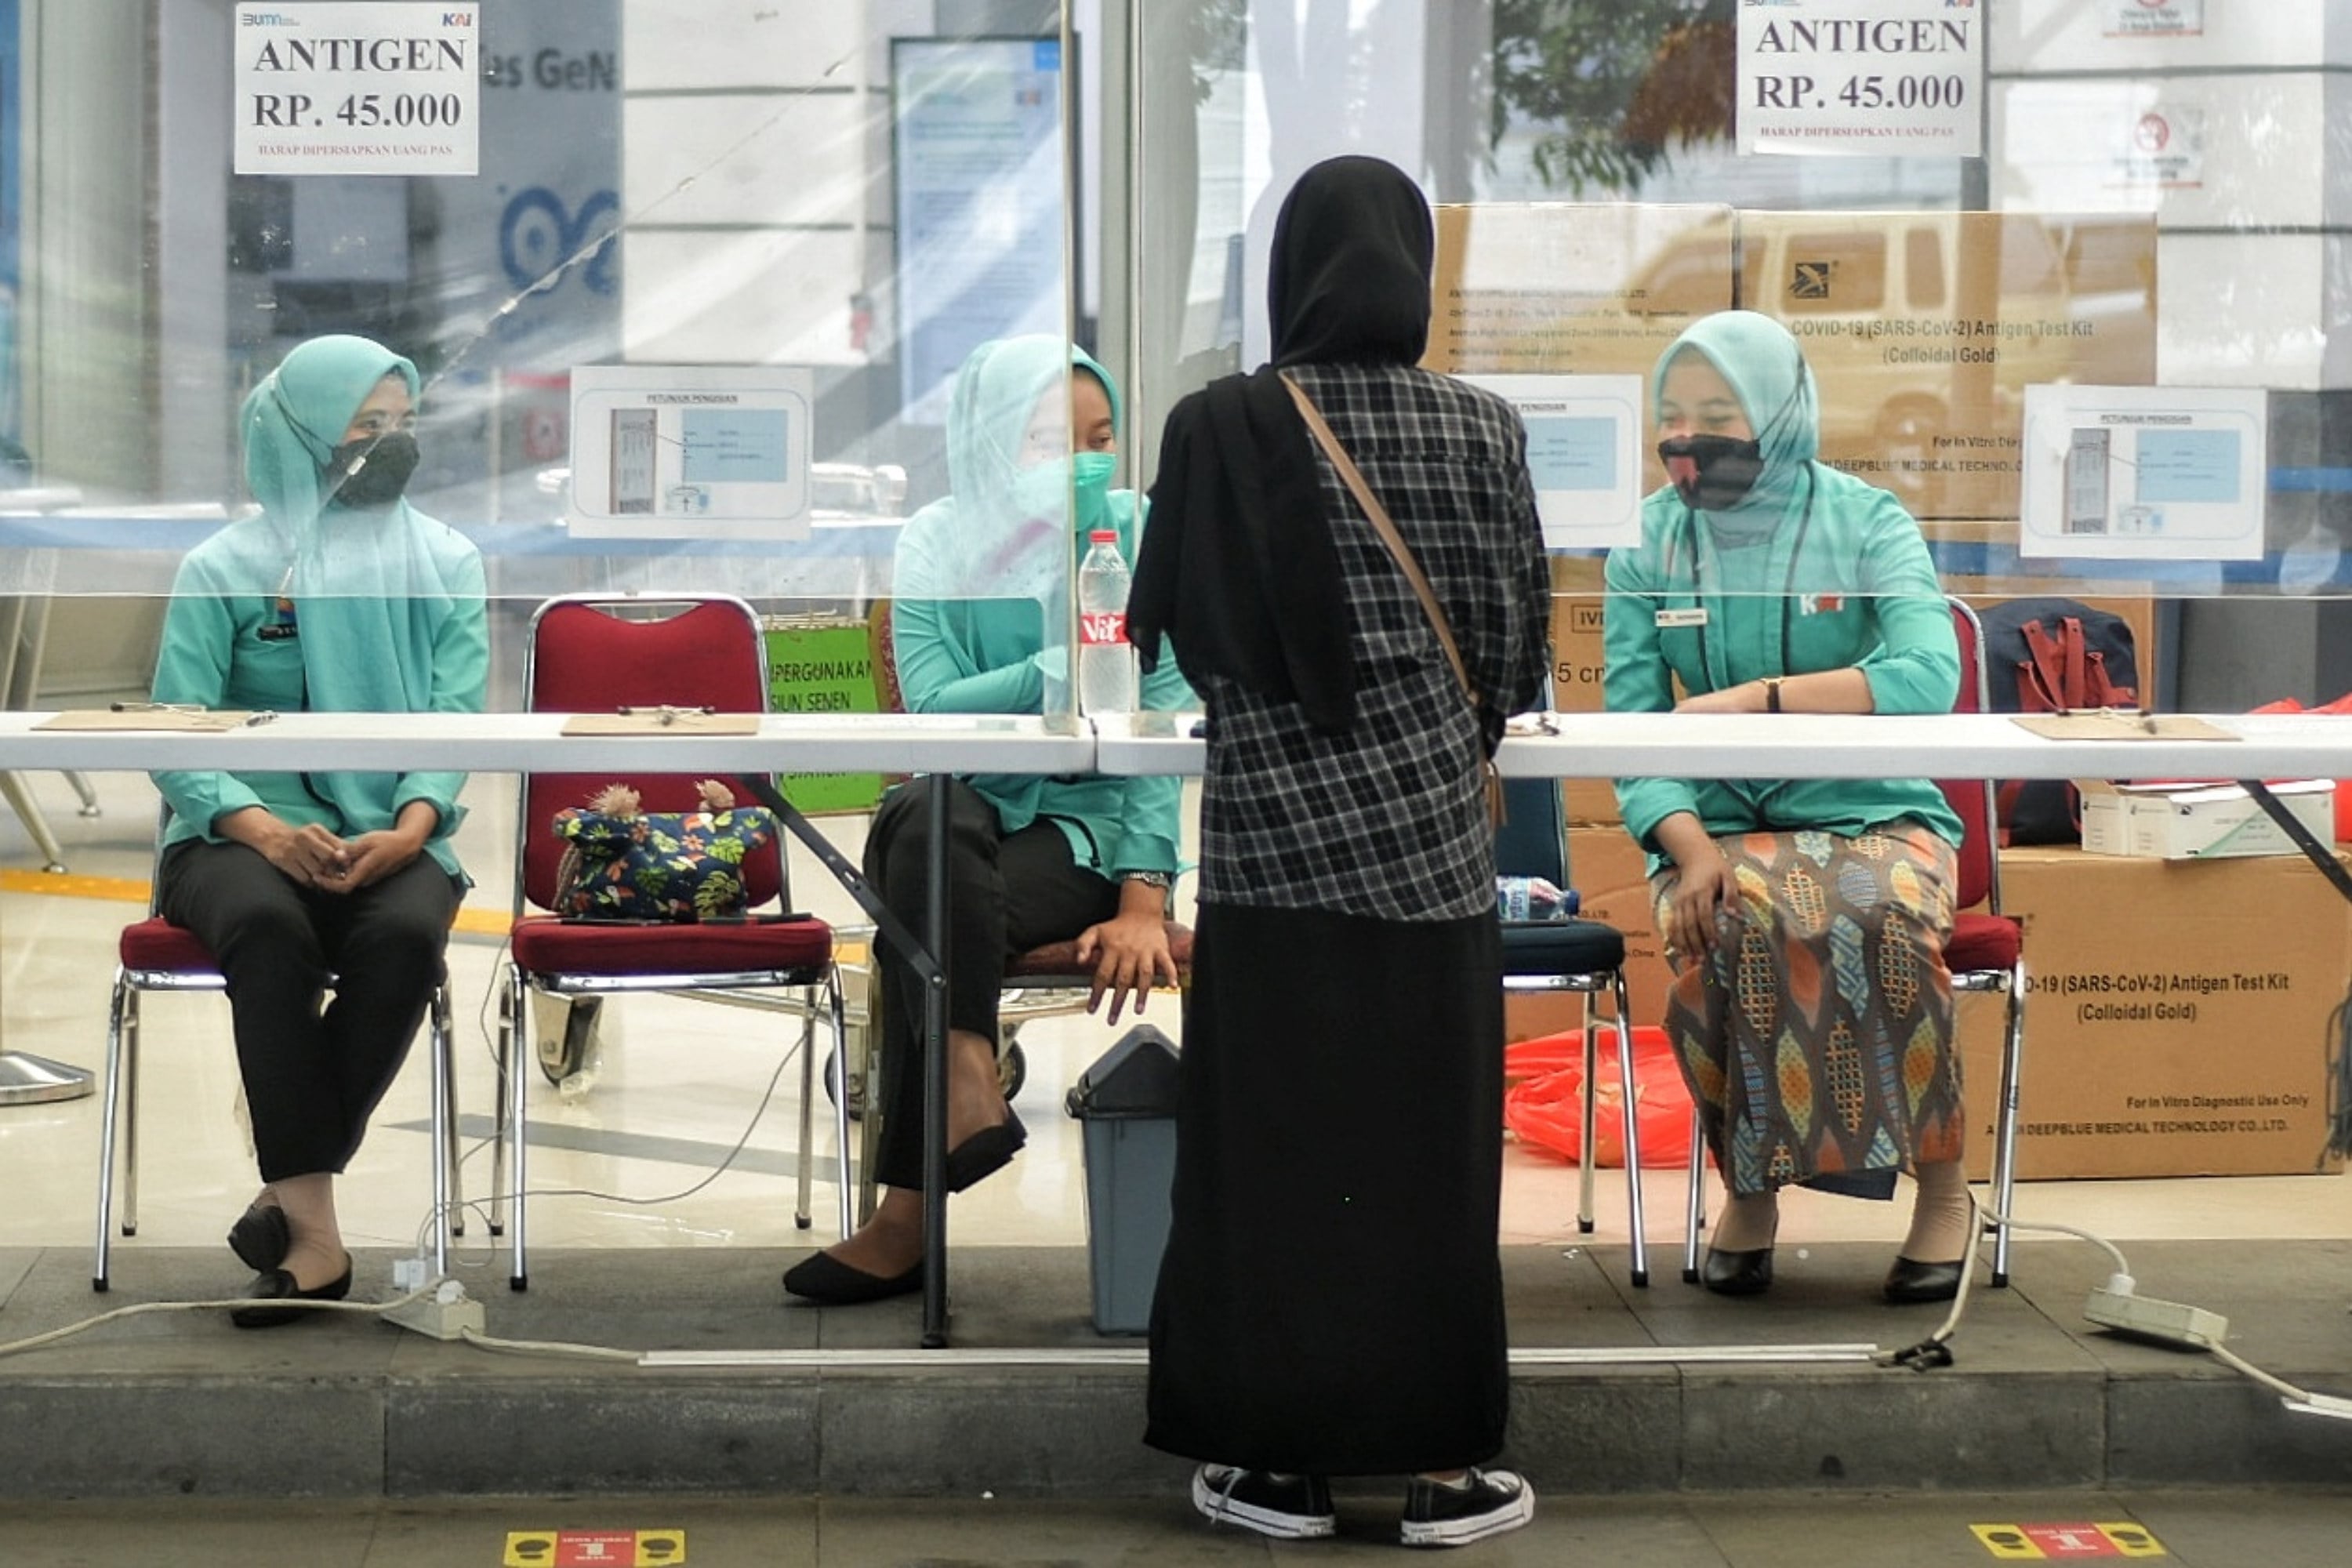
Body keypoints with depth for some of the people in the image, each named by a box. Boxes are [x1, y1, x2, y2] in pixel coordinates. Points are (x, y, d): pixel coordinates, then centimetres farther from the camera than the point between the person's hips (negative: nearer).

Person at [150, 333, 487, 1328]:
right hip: (241, 833, -1)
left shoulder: (445, 562, 9)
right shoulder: (223, 568, 4)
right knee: (269, 925, -37)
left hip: (390, 839, 1)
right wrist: (266, 829, -24)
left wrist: (410, 826, -21)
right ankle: (314, 1228, -35)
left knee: (408, 933, -34)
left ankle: (290, 1196, -23)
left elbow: (454, 718, 0)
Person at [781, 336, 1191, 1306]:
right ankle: (969, 1089, -40)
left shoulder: (1138, 537, 0)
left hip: (1089, 825, -2)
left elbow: (1161, 721, -8)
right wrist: (1075, 665, -20)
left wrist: (1145, 897, -17)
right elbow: (932, 706, -9)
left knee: (925, 916, -31)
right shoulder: (940, 541, 5)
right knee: (926, 816, -36)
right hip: (968, 813, 2)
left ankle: (907, 1217, -22)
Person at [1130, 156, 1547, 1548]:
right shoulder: (1481, 428, -3)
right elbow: (1519, 637, 2)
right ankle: (1442, 1466, 13)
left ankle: (1280, 1459, 12)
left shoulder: (1220, 427, -6)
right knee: (1428, 1140, 7)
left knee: (1271, 1139, 6)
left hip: (1273, 827, -1)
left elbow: (1178, 627, 1)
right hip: (1430, 827, 1)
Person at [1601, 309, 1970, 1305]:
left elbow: (1928, 676, -17)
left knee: (1883, 925, -34)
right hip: (1715, 821, 1)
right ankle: (1747, 1183, -10)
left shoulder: (1868, 523, -1)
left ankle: (1942, 1185, -10)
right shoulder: (1646, 547, 5)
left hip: (1872, 812, -1)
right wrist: (1690, 848, -22)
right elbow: (1630, 728, -3)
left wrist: (1757, 696, -24)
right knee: (1728, 934, -34)